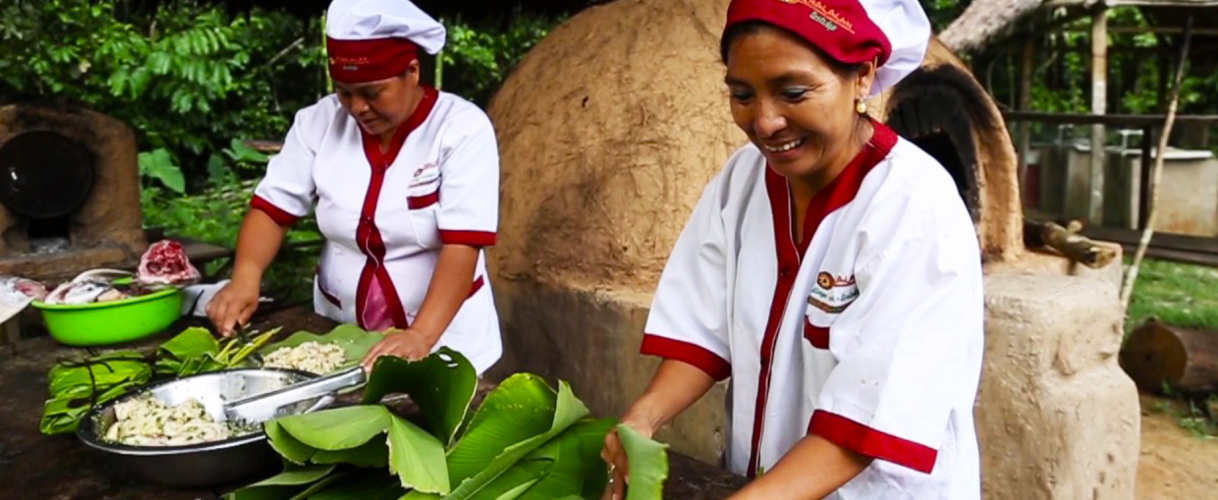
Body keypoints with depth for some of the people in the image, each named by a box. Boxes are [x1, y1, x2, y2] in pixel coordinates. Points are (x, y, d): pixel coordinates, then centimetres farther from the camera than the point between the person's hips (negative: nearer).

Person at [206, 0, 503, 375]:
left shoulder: (462, 128, -16)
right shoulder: (320, 121, -4)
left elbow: (462, 246, -24)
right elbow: (272, 208, -2)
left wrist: (421, 335, -36)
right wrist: (245, 278, -21)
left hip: (443, 337, -3)